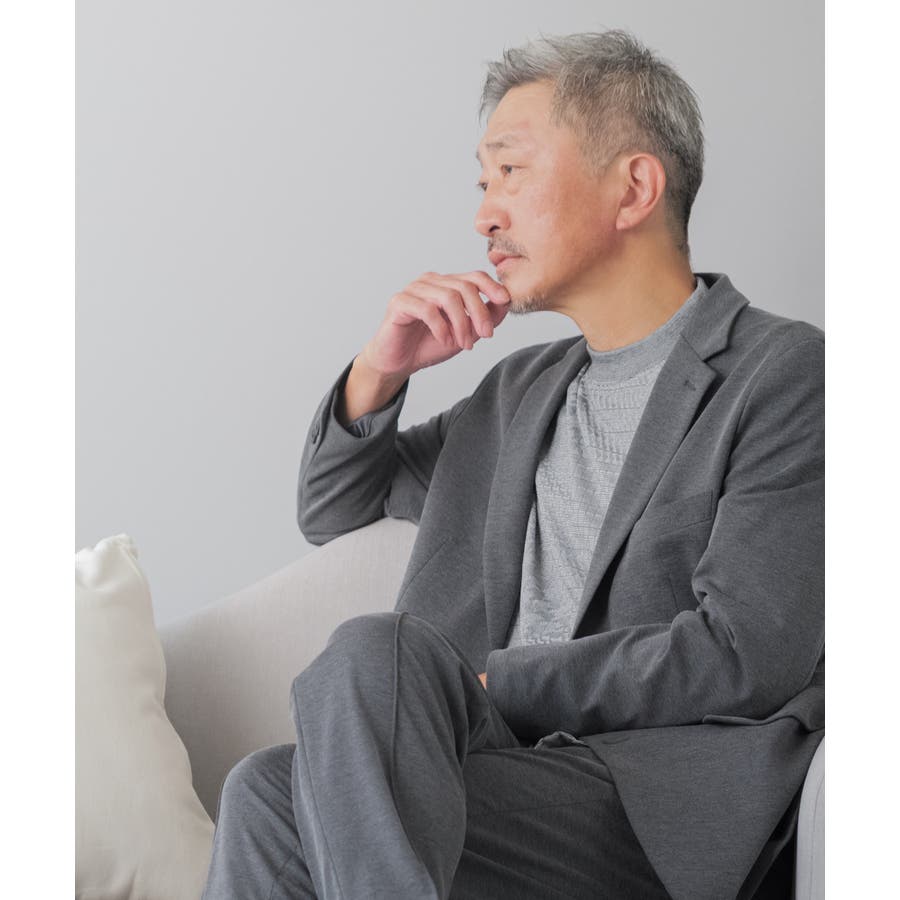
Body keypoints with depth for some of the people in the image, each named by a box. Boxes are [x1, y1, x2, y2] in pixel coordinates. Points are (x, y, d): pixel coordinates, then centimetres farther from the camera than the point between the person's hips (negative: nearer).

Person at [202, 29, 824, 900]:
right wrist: (378, 369, 10)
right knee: (268, 789, -24)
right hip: (512, 776, 6)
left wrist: (485, 684, -7)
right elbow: (329, 513, 30)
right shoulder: (523, 388, 22)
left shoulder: (786, 373, -2)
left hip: (669, 824, -6)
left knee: (373, 652, -28)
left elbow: (745, 657, -12)